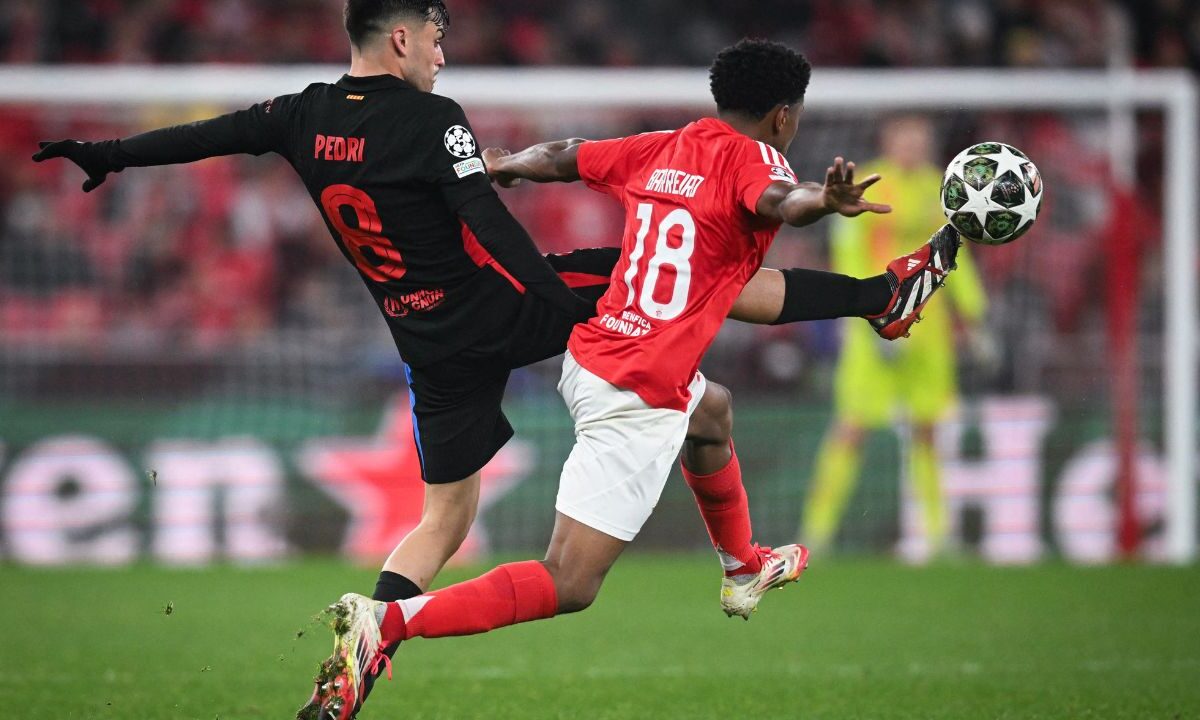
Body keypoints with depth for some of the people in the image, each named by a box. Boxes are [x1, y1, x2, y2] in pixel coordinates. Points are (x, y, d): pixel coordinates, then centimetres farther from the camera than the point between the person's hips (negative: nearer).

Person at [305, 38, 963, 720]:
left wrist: (500, 167, 45)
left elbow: (560, 158, 25)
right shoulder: (750, 158, -10)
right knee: (568, 587, -13)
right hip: (638, 401, -10)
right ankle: (388, 621, -26)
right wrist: (824, 201, -56)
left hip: (588, 357, 10)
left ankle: (743, 564, 61)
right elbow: (776, 200, -35)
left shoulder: (658, 151, 10)